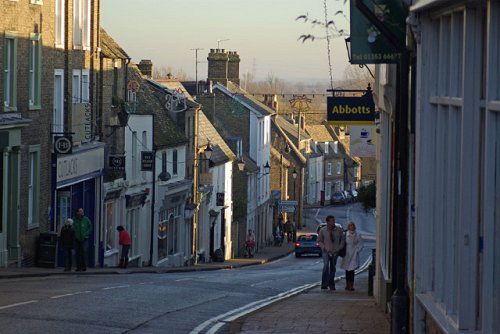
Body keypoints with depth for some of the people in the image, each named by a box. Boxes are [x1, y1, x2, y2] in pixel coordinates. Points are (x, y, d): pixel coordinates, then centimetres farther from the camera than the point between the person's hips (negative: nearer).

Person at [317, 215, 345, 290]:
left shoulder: (339, 230, 3)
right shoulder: (322, 230, -1)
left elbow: (342, 240, 13)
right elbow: (319, 241, 7)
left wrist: (340, 248, 1)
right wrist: (324, 247, -6)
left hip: (335, 252, 2)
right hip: (326, 252, -2)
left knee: (333, 268, 7)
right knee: (326, 265, -21)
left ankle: (331, 285, 19)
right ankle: (324, 284, -17)